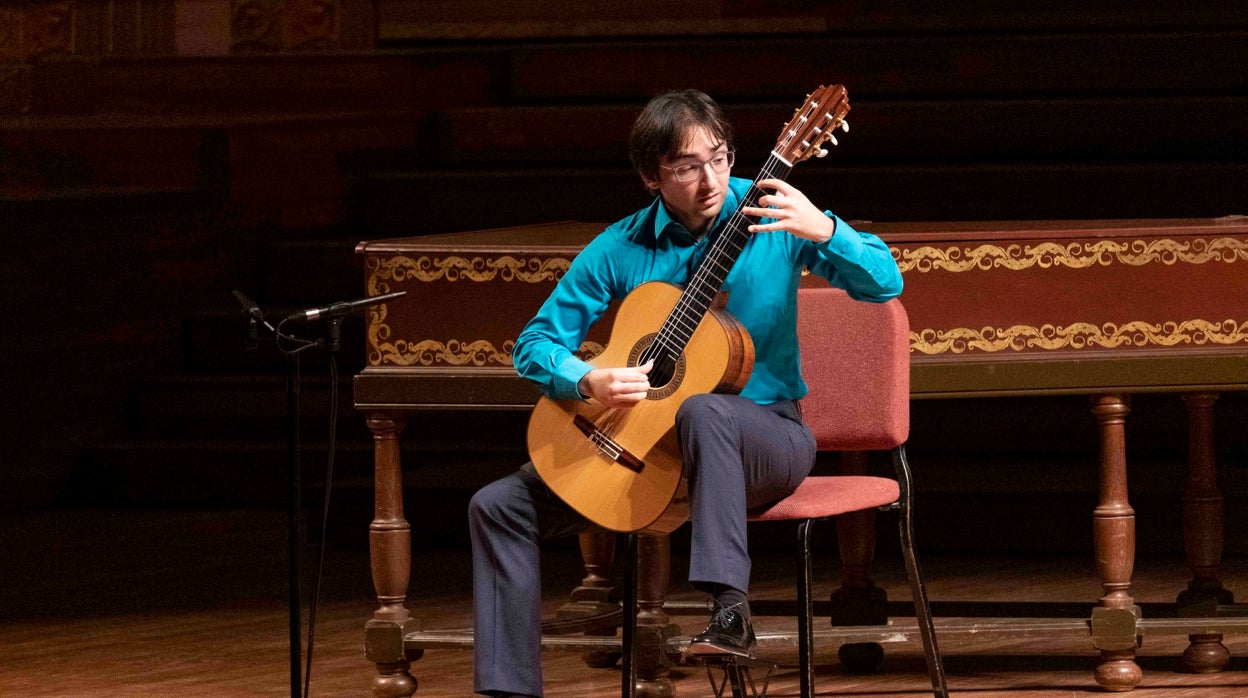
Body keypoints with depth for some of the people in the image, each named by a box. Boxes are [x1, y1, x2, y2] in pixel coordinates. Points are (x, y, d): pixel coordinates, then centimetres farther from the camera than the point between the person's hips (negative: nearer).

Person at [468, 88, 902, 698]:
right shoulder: (621, 248, -1)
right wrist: (588, 382, -21)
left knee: (703, 410, -41)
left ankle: (730, 611, -45)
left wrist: (823, 230, -32)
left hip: (767, 435, -4)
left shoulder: (770, 216, -7)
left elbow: (885, 284, -13)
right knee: (499, 507, -7)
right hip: (645, 443, 4)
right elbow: (536, 343, 1)